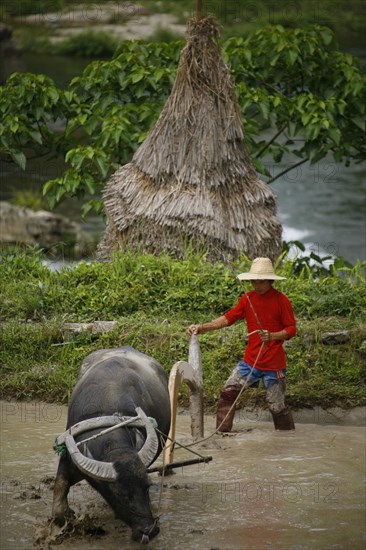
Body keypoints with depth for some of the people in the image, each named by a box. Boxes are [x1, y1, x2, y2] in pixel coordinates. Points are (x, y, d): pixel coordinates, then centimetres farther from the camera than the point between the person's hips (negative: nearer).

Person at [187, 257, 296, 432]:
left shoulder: (281, 300, -8)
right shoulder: (248, 298, 5)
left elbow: (291, 329, -6)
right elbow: (228, 318, 3)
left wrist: (271, 336, -24)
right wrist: (202, 328, -8)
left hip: (274, 364, -4)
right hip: (251, 359, 5)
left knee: (277, 405, 0)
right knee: (228, 392, -4)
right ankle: (222, 432, 4)